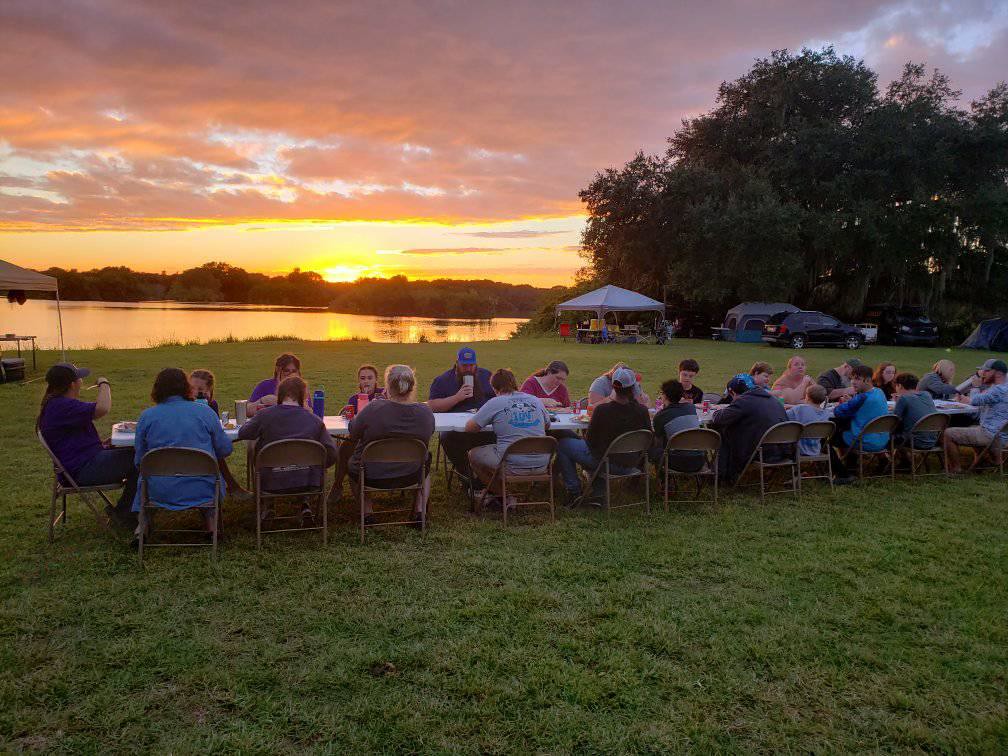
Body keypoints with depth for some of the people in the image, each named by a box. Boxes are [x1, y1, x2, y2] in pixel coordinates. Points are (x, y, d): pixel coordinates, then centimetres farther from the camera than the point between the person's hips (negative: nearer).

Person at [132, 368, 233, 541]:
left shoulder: (147, 416, -1)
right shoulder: (204, 411, -2)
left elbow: (139, 460, 5)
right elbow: (224, 449, 3)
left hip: (160, 491, 1)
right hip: (201, 490, -1)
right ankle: (210, 525, 18)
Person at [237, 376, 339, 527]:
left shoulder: (264, 415, -8)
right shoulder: (315, 420, -6)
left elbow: (242, 434, 9)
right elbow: (332, 454, -5)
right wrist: (318, 469, 14)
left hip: (271, 484, 0)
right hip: (307, 483, 0)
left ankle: (265, 507, 31)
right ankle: (306, 507, 19)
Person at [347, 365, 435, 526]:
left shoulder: (373, 409, -23)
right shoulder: (426, 412, -13)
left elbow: (352, 436, -6)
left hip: (372, 477, -2)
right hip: (411, 477, 2)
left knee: (351, 464, 32)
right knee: (426, 459, 35)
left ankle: (367, 511, 18)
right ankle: (420, 510, 21)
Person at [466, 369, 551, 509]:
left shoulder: (495, 403, -5)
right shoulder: (535, 400, 8)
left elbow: (469, 428, -1)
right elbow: (547, 426, 24)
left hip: (513, 466, -5)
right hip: (541, 465, 5)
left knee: (473, 454, 17)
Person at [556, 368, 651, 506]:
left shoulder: (602, 410, -25)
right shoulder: (642, 411, -14)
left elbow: (590, 441, -13)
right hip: (629, 464, 5)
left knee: (562, 444, 13)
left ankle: (574, 492, 15)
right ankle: (598, 493, 26)